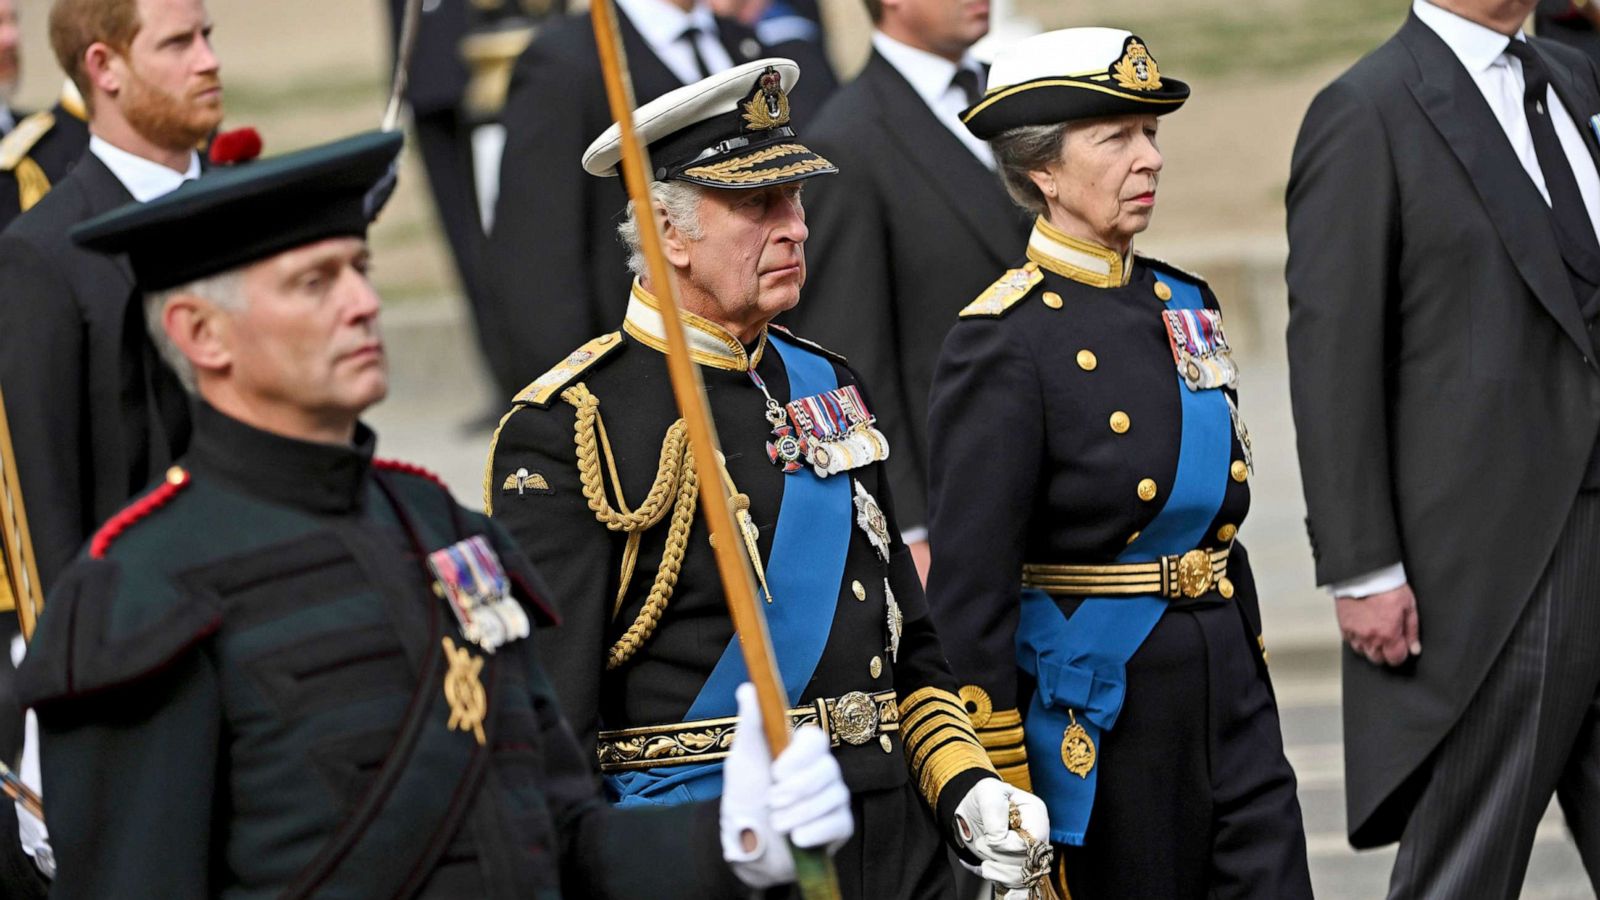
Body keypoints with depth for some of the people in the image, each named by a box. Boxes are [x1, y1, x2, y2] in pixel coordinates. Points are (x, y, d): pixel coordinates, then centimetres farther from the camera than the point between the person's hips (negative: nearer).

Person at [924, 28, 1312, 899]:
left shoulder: (1183, 305, 11)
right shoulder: (1006, 339, -12)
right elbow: (968, 588, -13)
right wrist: (1000, 791, -14)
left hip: (1226, 695, 6)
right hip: (1092, 718, -6)